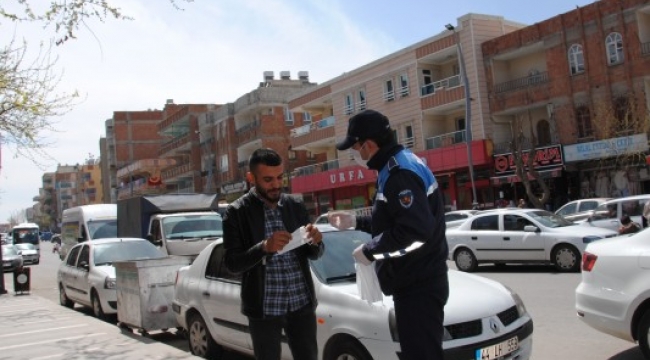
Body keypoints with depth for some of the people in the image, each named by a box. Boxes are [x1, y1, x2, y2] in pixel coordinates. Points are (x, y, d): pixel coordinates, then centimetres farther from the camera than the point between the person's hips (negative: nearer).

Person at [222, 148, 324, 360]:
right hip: (264, 308, -3)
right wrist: (264, 247, -27)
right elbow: (232, 263, -11)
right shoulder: (237, 213, -5)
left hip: (302, 303, 3)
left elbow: (314, 254, 10)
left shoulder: (296, 206, 6)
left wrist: (315, 242, -13)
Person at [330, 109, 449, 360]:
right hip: (416, 282, 11)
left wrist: (370, 250, -18)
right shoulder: (398, 166, 15)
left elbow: (416, 228, -29)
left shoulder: (400, 172, -19)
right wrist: (356, 222, 21)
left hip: (418, 285, -11)